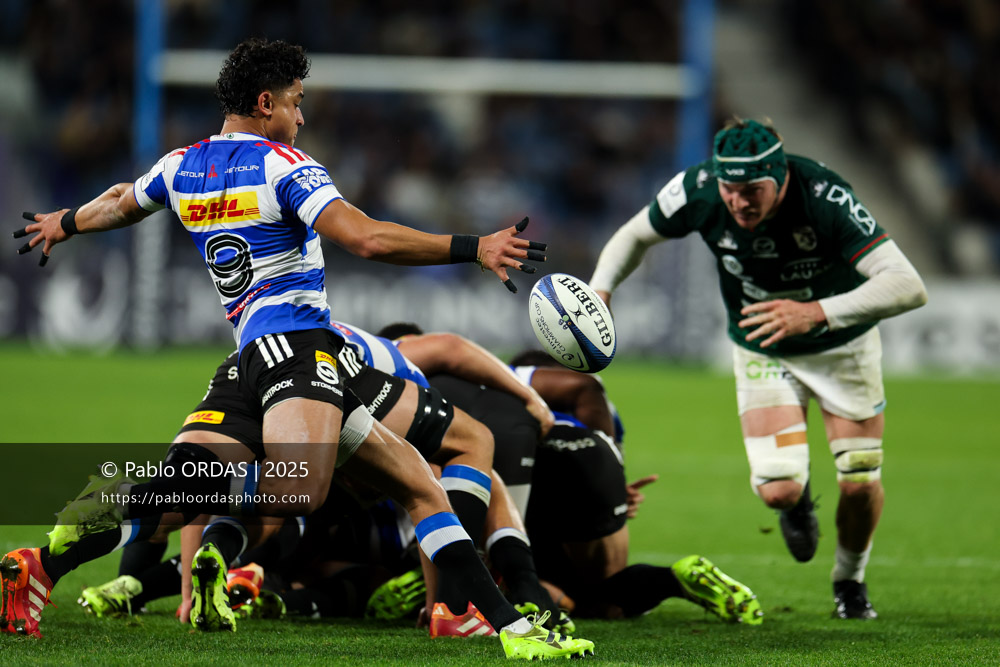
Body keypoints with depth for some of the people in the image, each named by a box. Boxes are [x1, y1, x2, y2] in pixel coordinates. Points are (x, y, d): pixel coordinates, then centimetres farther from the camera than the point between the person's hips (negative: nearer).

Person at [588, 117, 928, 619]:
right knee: (778, 490, -16)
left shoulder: (825, 197, -36)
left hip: (843, 346, -1)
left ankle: (849, 580, 28)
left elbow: (908, 286, -43)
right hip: (763, 351, 1)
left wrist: (817, 313, -54)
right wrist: (600, 290, -21)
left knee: (860, 483, -7)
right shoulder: (698, 191, -26)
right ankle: (799, 503, 25)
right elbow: (635, 235, -3)